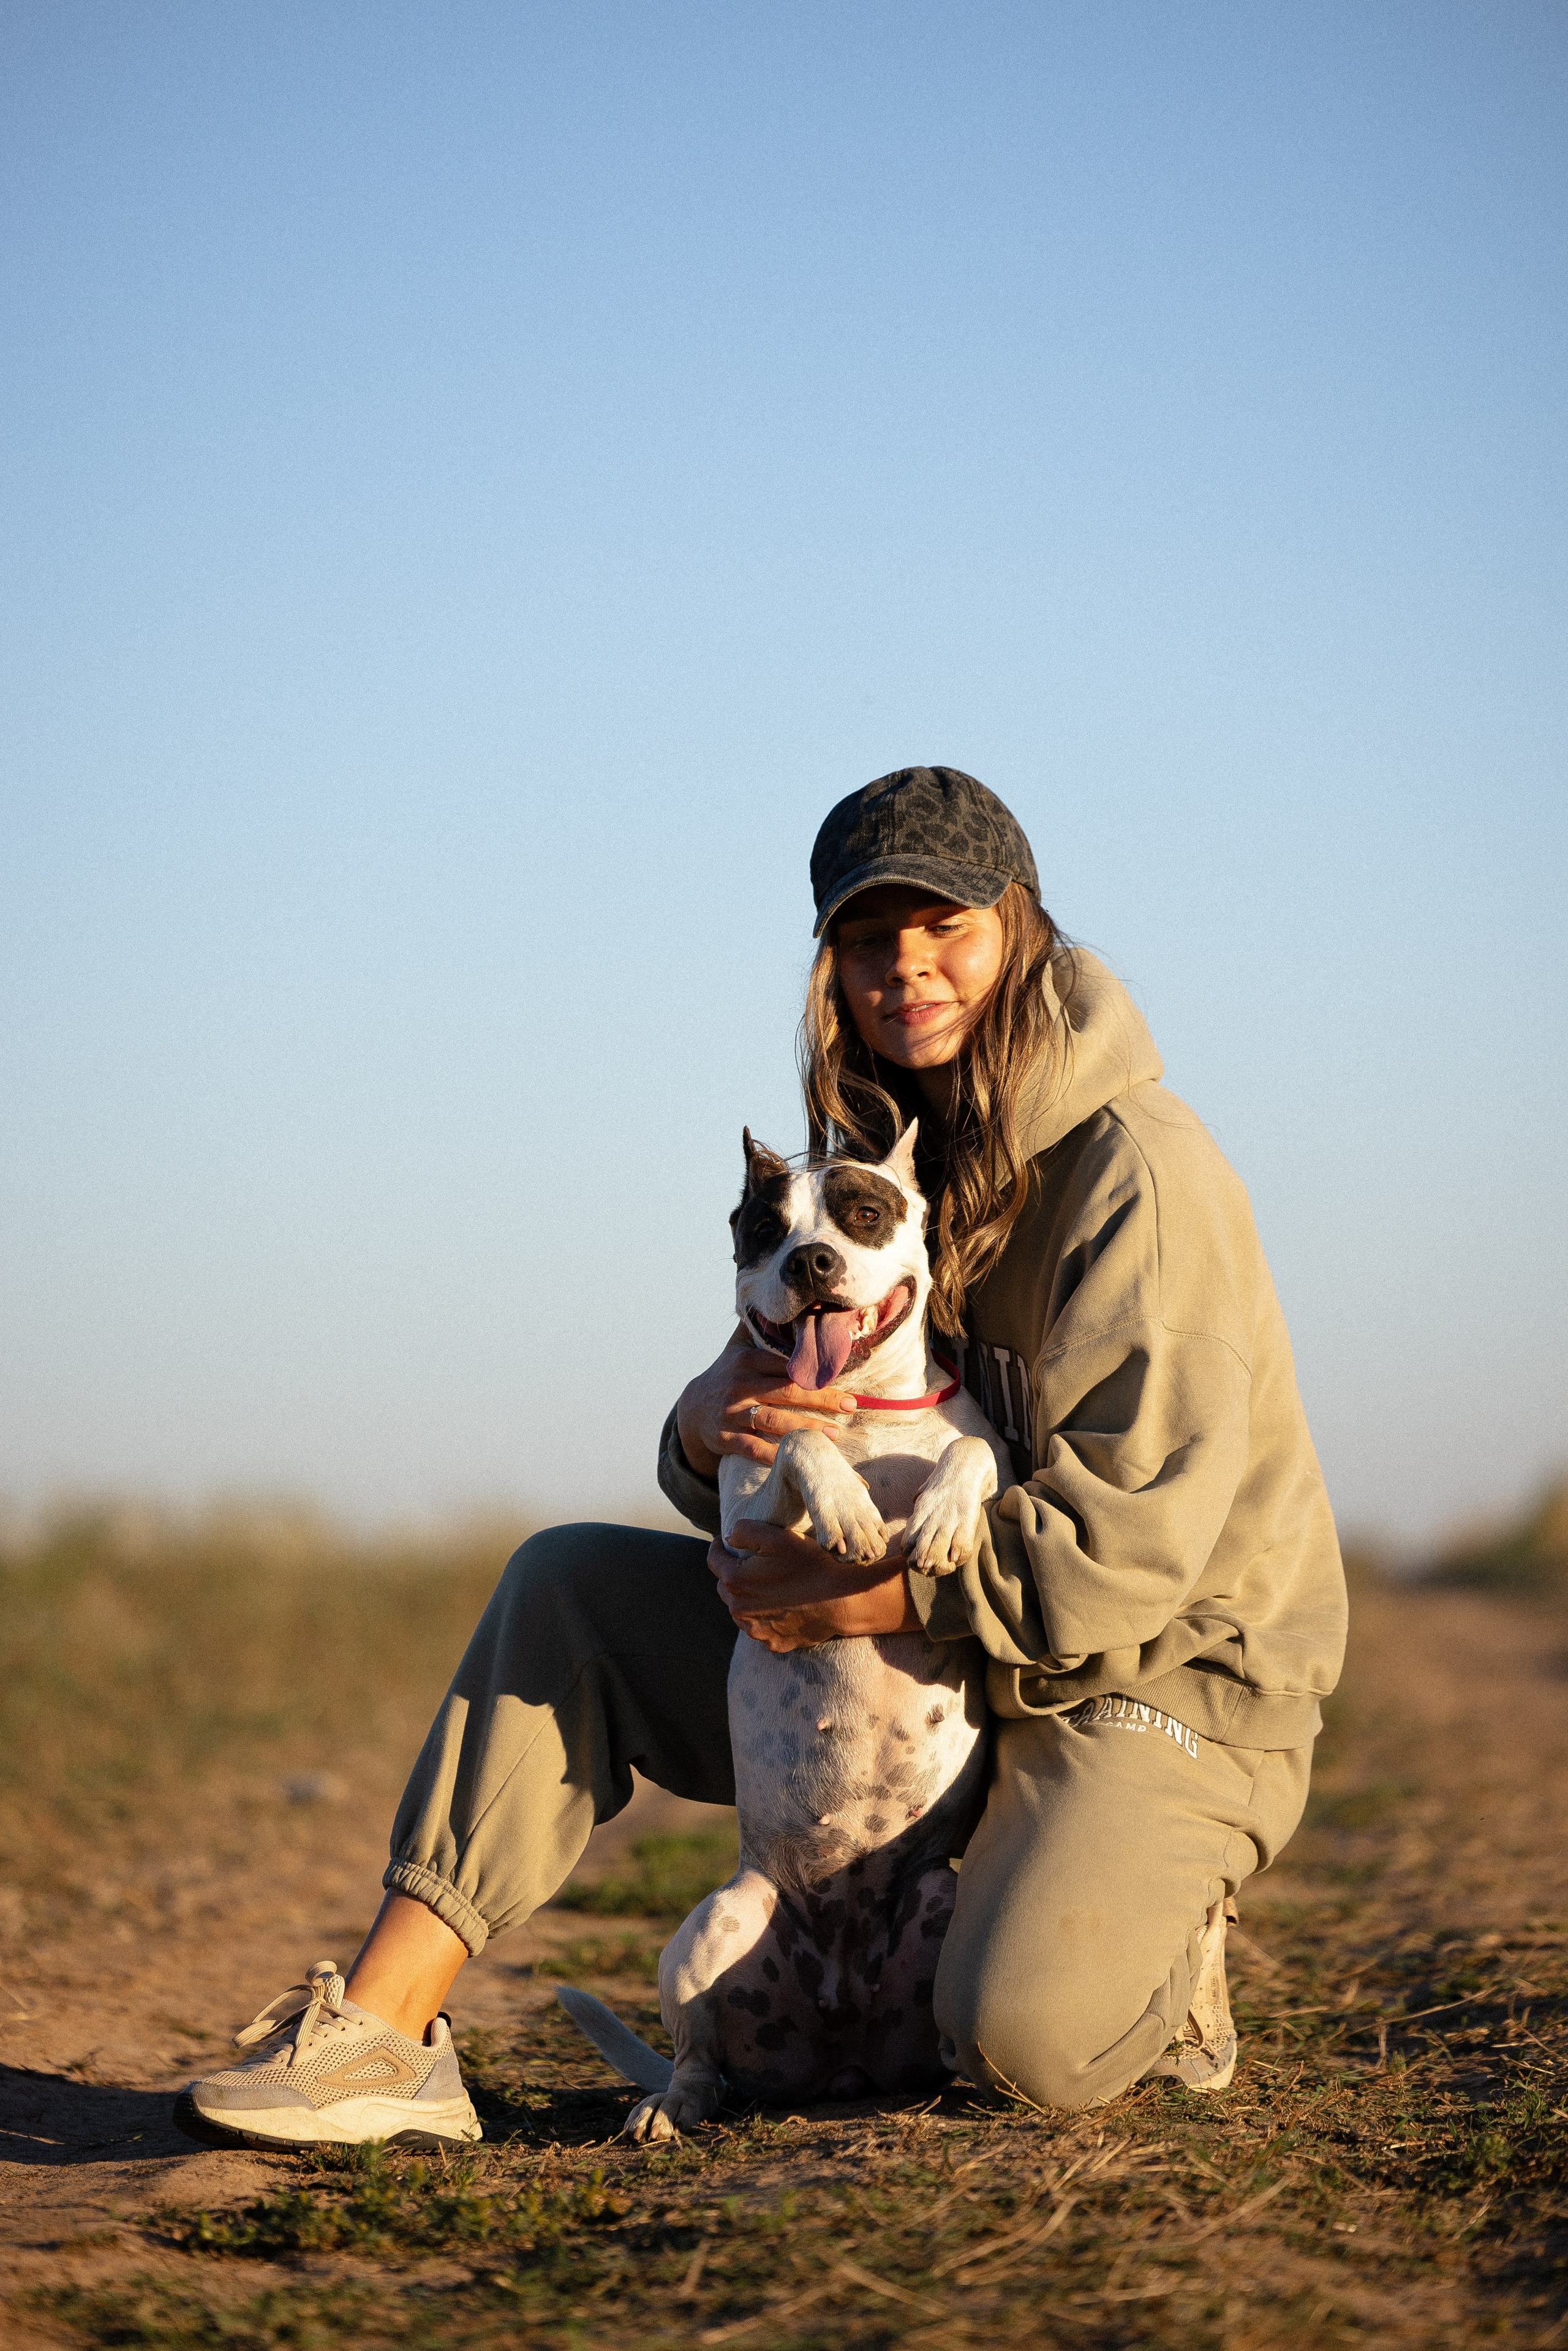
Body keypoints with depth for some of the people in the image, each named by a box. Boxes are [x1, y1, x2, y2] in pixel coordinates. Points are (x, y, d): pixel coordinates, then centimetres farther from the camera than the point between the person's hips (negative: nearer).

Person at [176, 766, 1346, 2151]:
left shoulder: (1139, 1175, -17)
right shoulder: (883, 1157, 8)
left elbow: (1141, 1534, -24)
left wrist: (864, 1596, -21)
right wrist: (714, 1426, -18)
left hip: (1162, 1684, -7)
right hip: (942, 1667, 8)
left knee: (1022, 2035, -34)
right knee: (570, 1589, 0)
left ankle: (1147, 1951, 3)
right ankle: (382, 2029, -6)